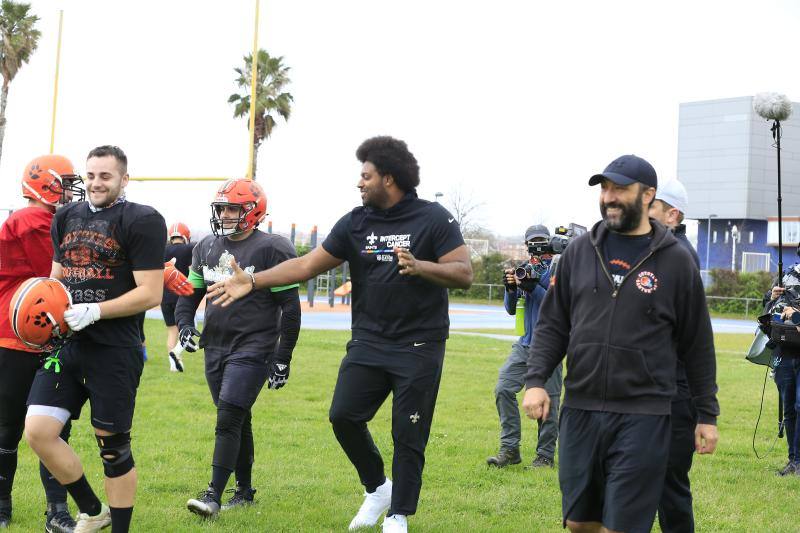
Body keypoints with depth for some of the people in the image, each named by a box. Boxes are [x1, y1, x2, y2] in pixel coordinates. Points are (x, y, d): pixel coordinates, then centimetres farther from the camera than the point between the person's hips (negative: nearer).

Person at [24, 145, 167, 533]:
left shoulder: (141, 221, -8)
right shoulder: (67, 217, 12)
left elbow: (150, 293, -13)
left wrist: (95, 312, -21)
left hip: (114, 351, -6)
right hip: (66, 343, 6)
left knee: (113, 446, 2)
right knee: (38, 431, -4)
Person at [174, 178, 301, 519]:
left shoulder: (271, 249, -9)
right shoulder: (207, 248, 9)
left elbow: (290, 308, -7)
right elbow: (191, 292, 21)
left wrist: (282, 359, -8)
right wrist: (184, 324, 0)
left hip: (252, 350, -6)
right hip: (215, 348, 6)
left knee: (228, 420, -14)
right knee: (238, 421, 14)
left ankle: (213, 496, -13)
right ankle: (244, 490, 25)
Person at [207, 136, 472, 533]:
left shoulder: (432, 219, -6)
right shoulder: (356, 222, 6)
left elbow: (464, 274, -11)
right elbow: (307, 265, 6)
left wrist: (419, 266, -27)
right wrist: (253, 282, -1)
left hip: (418, 347, -4)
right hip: (368, 343, 4)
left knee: (408, 436, 1)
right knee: (344, 416, -7)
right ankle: (376, 488, 17)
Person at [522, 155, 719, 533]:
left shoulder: (675, 261, 0)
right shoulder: (580, 251, 7)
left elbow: (697, 343, 4)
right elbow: (552, 323, 11)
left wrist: (708, 414, 5)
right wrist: (535, 380, -3)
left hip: (643, 417, -3)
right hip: (579, 410, 4)